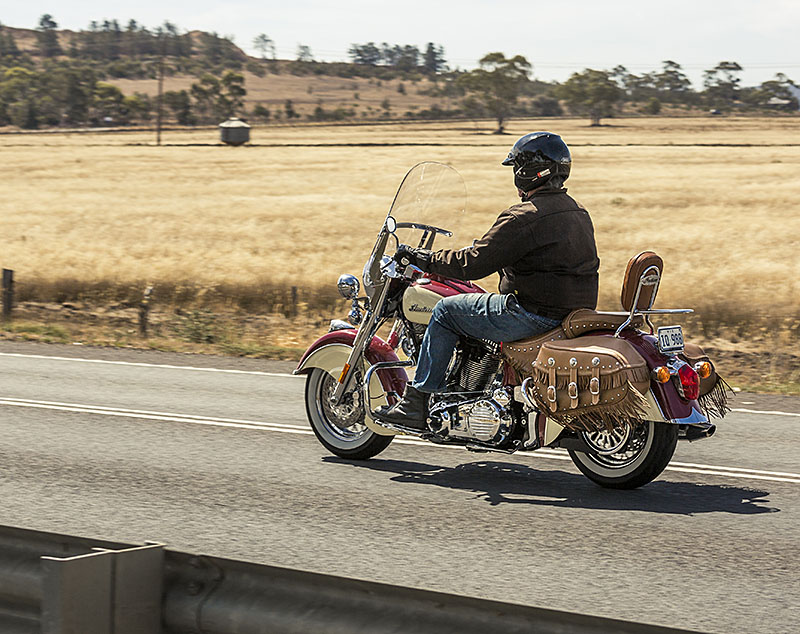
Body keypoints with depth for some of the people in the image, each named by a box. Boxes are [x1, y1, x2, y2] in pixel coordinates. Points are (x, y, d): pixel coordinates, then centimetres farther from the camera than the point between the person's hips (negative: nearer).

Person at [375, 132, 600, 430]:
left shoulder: (523, 218, -17)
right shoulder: (578, 213, 12)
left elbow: (473, 264, -18)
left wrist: (423, 258, -5)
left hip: (536, 313, -9)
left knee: (446, 311, 3)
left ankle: (415, 403, 5)